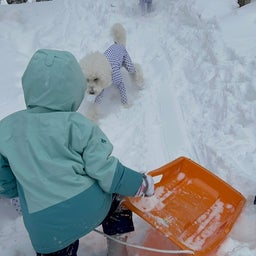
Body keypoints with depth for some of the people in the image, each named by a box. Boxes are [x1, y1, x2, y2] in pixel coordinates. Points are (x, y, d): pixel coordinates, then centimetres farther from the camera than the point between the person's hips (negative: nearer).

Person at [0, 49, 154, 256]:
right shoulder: (78, 125, -9)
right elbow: (106, 171, -10)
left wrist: (20, 196, 35)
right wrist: (142, 183, 6)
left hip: (44, 229, 2)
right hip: (92, 209, -1)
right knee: (116, 191, 26)